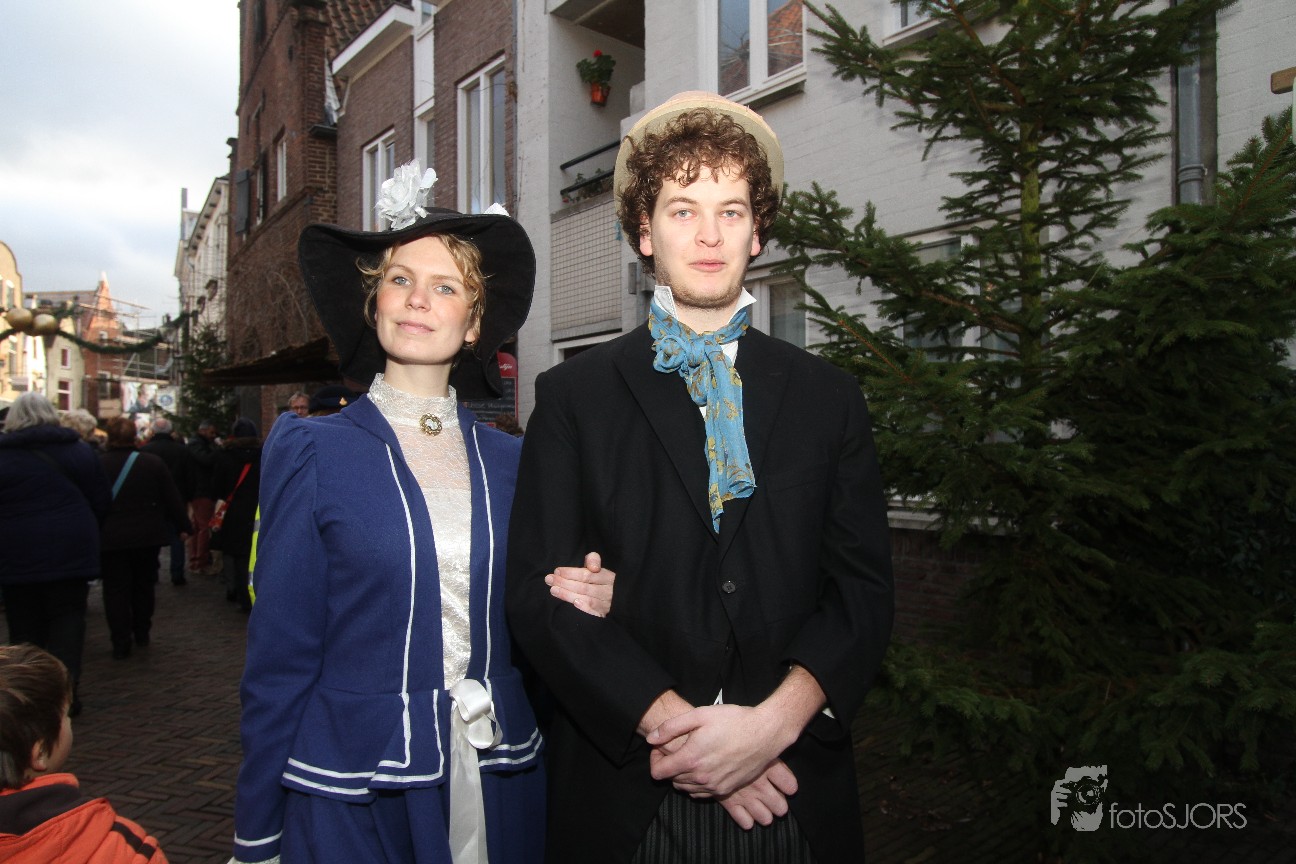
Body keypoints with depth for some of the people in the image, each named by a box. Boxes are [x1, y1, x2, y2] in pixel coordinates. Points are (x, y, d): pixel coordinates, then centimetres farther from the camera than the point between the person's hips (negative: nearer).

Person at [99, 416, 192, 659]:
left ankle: (121, 643, 5)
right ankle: (142, 634, 27)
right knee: (143, 586, 17)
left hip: (110, 539, -2)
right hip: (148, 537, 2)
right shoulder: (153, 463, -5)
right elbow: (172, 499, -1)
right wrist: (184, 527, 9)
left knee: (116, 590, 5)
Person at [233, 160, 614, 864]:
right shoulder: (312, 453, -7)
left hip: (499, 786, 3)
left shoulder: (506, 460, 1)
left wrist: (580, 600, -11)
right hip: (351, 789, -3)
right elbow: (280, 655, -6)